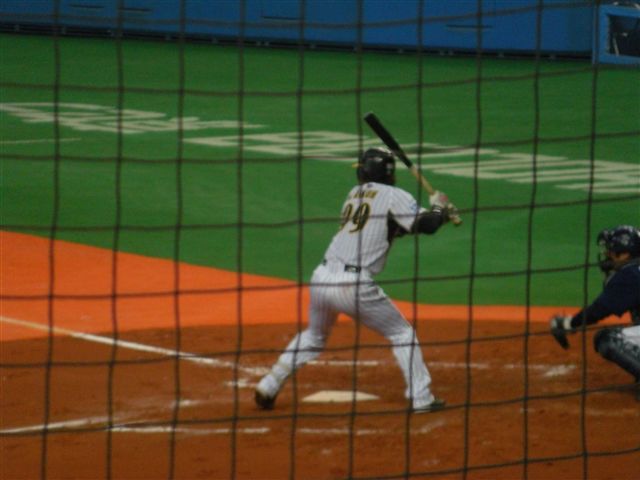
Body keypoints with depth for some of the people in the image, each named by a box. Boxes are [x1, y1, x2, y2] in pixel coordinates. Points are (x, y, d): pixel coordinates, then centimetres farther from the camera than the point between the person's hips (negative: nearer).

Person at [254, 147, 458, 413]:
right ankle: (420, 398, 6)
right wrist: (440, 208, 12)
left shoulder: (354, 194, 21)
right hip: (354, 285, -6)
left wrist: (439, 212, 23)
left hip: (322, 278, 6)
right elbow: (426, 224, -10)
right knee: (402, 334, 11)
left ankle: (268, 387, 21)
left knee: (313, 336, 28)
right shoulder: (393, 195, 1)